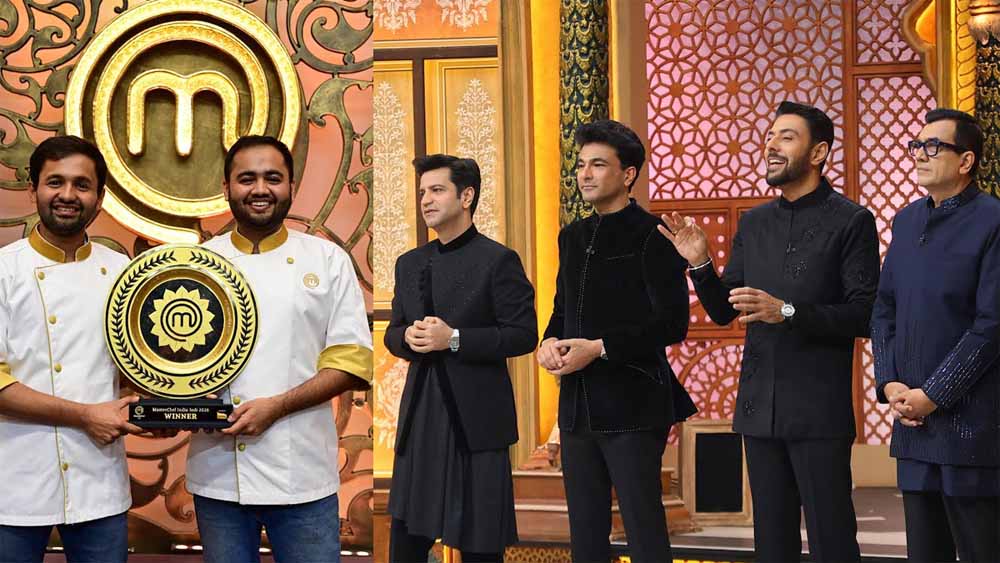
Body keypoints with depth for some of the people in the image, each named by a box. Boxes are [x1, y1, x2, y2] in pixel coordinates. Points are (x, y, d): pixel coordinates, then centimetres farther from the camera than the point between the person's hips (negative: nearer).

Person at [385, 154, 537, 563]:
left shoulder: (498, 260, -6)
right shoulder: (410, 264, 13)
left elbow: (523, 334, -11)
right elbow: (393, 334, 17)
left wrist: (454, 339, -19)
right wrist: (407, 337, -7)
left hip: (476, 418, -6)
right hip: (419, 418, 6)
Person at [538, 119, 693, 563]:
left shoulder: (651, 236, -9)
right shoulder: (573, 236, 15)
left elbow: (672, 323, -15)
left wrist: (599, 348, -18)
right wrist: (551, 342, 2)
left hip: (632, 406, -7)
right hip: (578, 405, 8)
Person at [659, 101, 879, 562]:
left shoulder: (850, 221, -5)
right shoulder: (753, 223, 12)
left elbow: (864, 315, -11)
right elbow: (723, 312, 13)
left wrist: (787, 312, -21)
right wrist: (700, 264, -4)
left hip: (819, 410, -5)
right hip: (760, 407, 6)